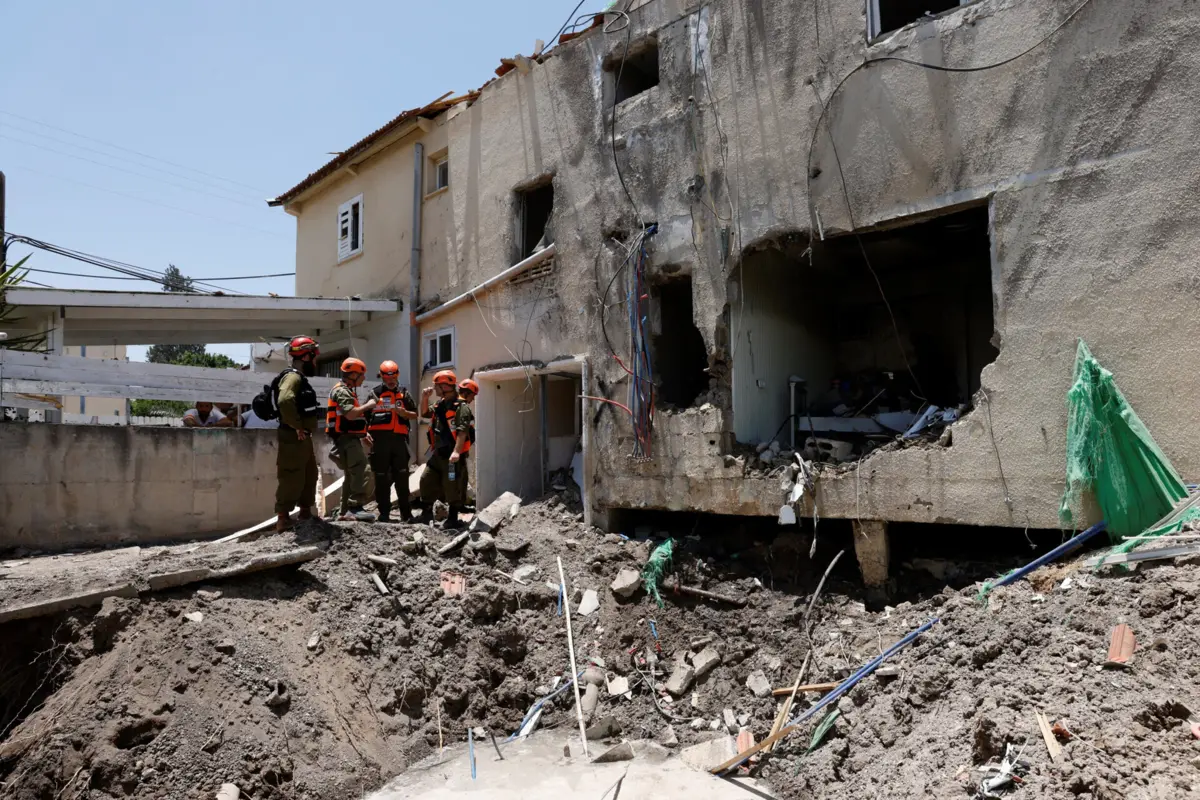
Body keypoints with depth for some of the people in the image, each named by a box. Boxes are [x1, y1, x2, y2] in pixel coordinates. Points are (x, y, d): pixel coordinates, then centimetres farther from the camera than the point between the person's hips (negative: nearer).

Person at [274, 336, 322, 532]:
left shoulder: (300, 378, 18)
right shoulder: (292, 377, -15)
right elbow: (285, 401, -34)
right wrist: (297, 427, -25)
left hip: (303, 438, 11)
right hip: (294, 439, -11)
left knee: (309, 476, 18)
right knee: (292, 479, -6)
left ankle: (306, 513, 30)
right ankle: (283, 519, -1)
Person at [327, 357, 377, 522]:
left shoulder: (348, 391, 23)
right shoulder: (342, 391, -11)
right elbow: (350, 414, -25)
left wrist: (362, 434, 20)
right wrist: (368, 405, -12)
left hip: (350, 438, 11)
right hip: (347, 438, -11)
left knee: (352, 475, 13)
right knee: (359, 471, -20)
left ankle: (345, 511, 16)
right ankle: (356, 508, -25)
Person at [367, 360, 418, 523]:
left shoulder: (403, 393, 14)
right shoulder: (375, 393, 10)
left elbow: (415, 414, 15)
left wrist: (405, 413, -6)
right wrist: (365, 433, -6)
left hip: (399, 439, 1)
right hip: (380, 439, -1)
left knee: (402, 477, 1)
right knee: (382, 478, 3)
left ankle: (406, 513, 7)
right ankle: (384, 513, 9)